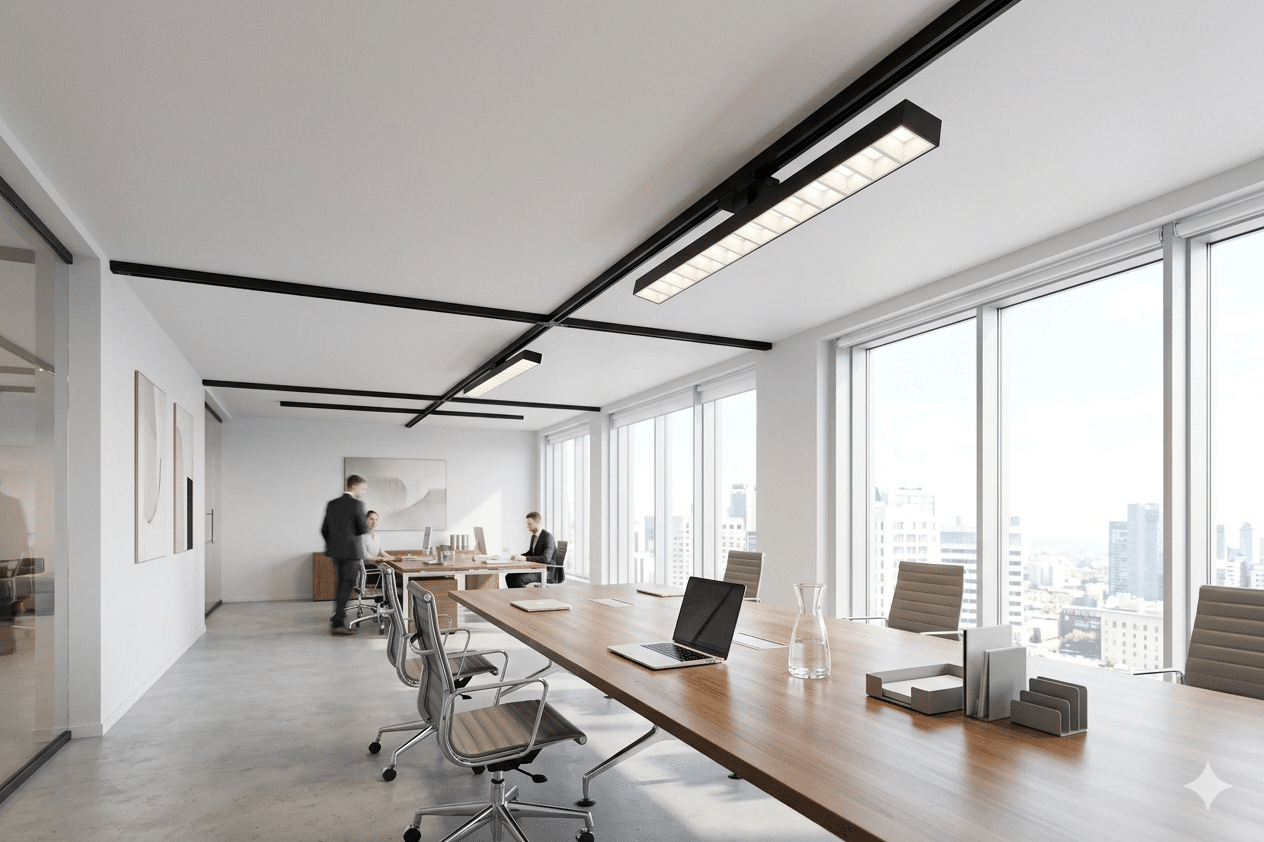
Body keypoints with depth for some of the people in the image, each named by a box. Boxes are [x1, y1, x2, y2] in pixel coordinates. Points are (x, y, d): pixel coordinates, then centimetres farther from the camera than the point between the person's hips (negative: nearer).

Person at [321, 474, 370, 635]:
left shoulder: (331, 504, 7)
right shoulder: (357, 504, -13)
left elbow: (324, 529, 11)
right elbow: (364, 529, -11)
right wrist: (365, 519, 8)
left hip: (335, 551, 7)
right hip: (351, 551, -7)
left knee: (342, 585, 19)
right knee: (347, 586, -1)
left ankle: (337, 618, 26)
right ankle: (338, 624, 0)